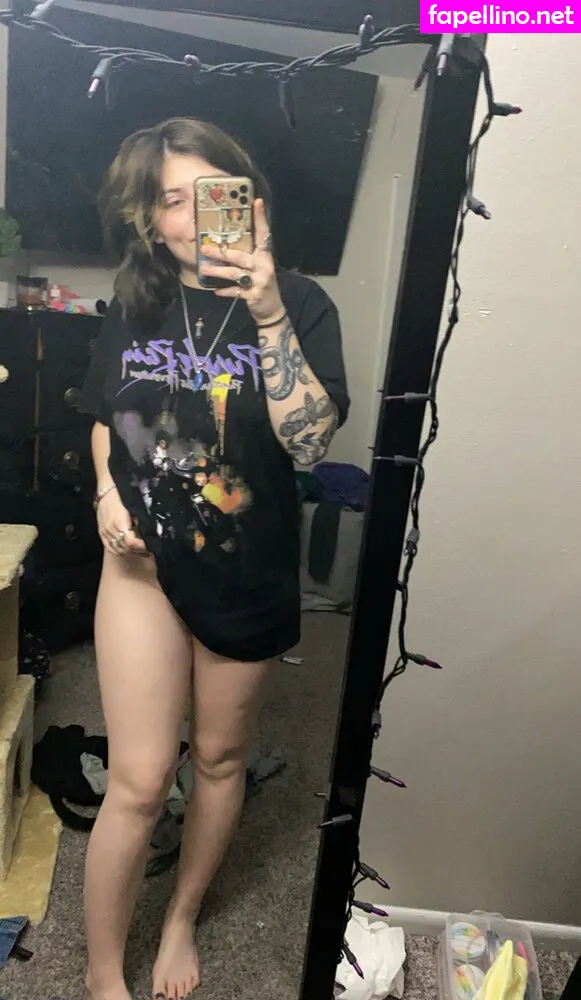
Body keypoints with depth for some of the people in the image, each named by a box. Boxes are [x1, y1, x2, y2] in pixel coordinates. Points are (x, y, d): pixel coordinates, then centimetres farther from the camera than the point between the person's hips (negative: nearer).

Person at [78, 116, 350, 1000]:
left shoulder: (300, 304, -11)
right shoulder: (135, 306, -2)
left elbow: (311, 440, -23)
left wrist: (269, 318, -32)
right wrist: (107, 492, -5)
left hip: (249, 574, 0)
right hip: (145, 561, 1)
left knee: (220, 757, 18)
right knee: (139, 782, 1)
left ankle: (182, 921, 45)